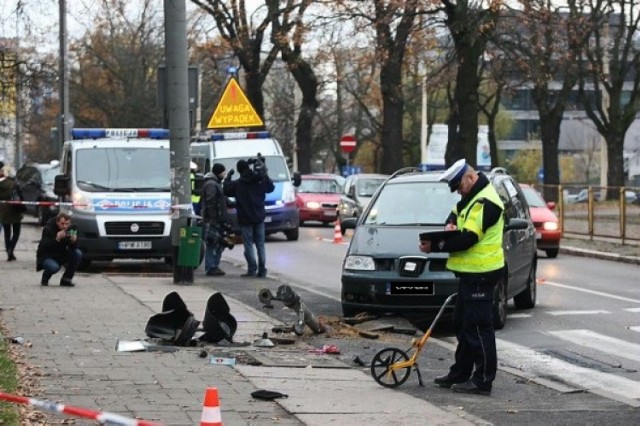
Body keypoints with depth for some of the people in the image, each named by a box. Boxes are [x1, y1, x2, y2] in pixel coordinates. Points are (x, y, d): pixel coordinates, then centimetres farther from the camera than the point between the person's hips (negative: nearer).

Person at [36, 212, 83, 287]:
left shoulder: (70, 229, -6)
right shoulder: (48, 229, -21)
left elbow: (72, 248, -11)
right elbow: (44, 246, -32)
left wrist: (74, 241, -34)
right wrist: (56, 239, -46)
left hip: (61, 256, 6)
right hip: (46, 257, -6)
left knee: (78, 253, -18)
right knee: (54, 267, -36)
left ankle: (66, 279, -5)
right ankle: (44, 280, 0)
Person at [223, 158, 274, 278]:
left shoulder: (236, 184, -8)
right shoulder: (260, 180, 0)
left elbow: (226, 190, 5)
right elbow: (271, 187, 16)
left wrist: (228, 176, 16)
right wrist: (264, 173, 23)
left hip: (245, 219, -3)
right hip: (259, 218, 3)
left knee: (248, 245, 1)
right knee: (260, 245, 9)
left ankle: (252, 269, -6)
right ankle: (262, 270, 6)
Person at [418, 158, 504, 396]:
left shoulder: (485, 202, -18)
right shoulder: (471, 198, 16)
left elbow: (468, 238, -23)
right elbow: (456, 215, 20)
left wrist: (435, 246, -18)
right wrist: (451, 224, -5)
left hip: (481, 274, -11)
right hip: (470, 272, 11)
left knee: (478, 327, -8)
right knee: (462, 324, 17)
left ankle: (483, 381, -5)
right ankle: (461, 373, 27)